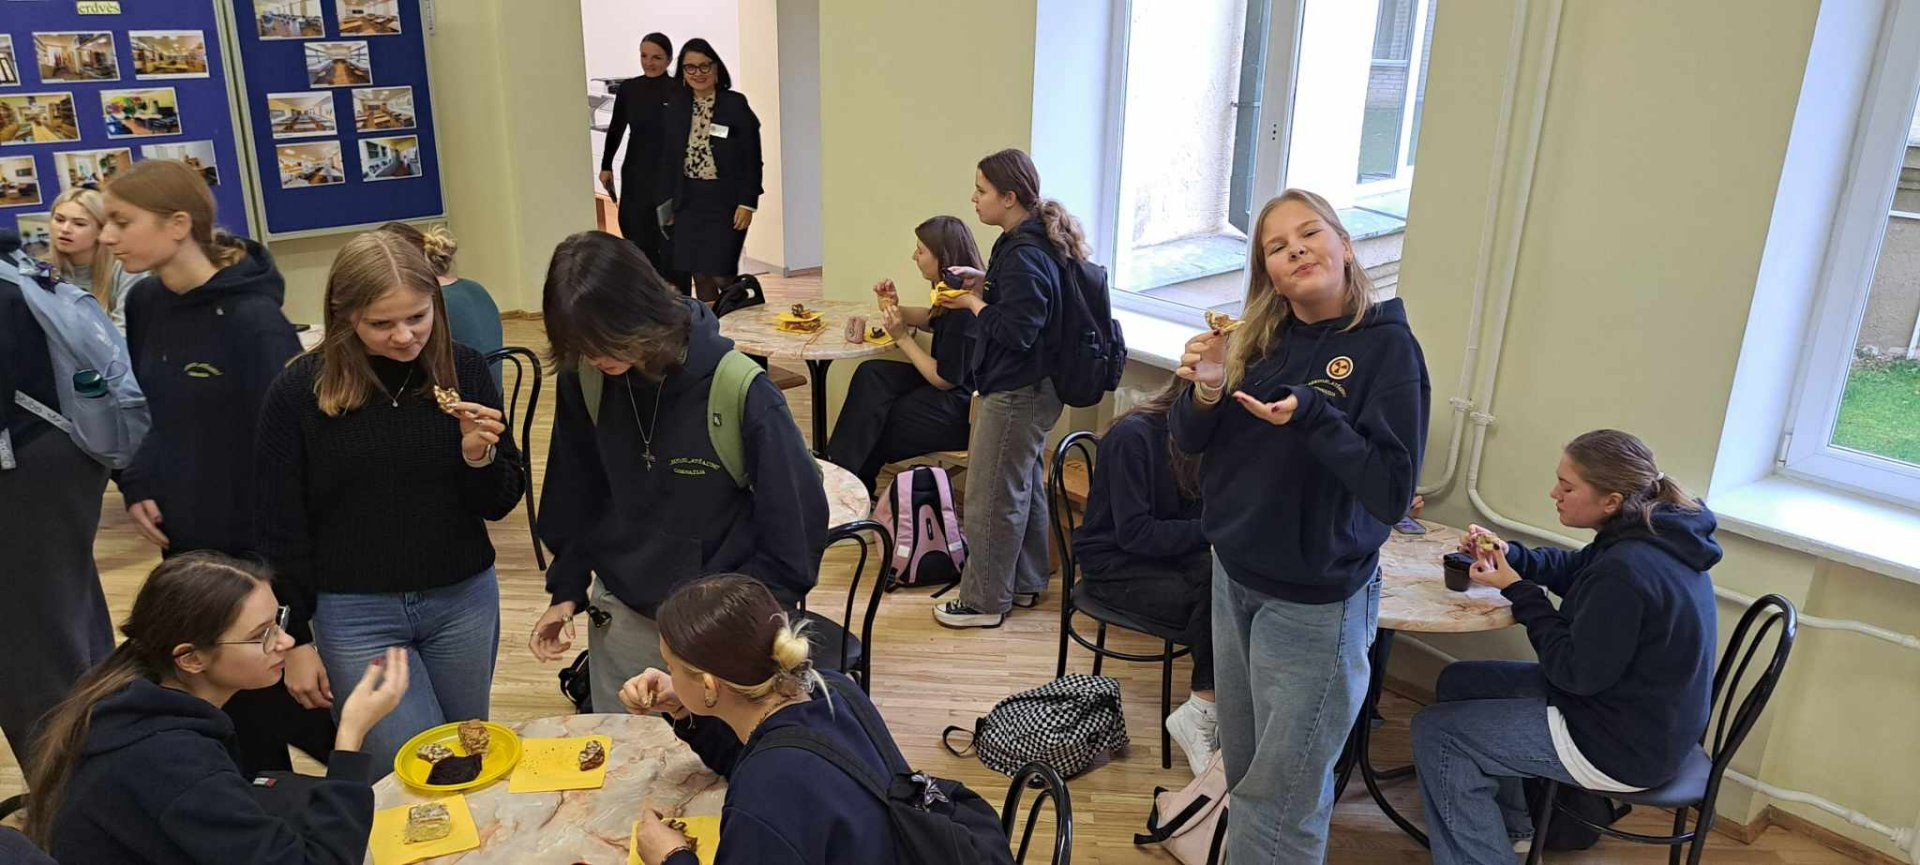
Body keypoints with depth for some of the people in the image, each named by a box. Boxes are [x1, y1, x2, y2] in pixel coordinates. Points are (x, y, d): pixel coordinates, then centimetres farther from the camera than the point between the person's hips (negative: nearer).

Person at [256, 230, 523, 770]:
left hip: (463, 602, 3)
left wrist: (480, 456, -18)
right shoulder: (298, 392, -10)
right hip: (355, 615, -2)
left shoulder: (463, 371, -4)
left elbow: (499, 507, 2)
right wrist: (295, 639, -1)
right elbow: (281, 529, -2)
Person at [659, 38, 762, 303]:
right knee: (699, 276, 5)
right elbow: (668, 159, 11)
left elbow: (752, 158, -6)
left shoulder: (736, 104, -5)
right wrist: (666, 201, 7)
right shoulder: (676, 107, 7)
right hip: (688, 201, 4)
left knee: (720, 274, -9)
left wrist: (747, 203, -11)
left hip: (726, 199, -4)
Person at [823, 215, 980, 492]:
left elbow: (945, 379, -20)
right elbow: (932, 320, 27)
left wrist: (903, 338, -14)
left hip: (963, 409, -9)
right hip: (950, 388, 9)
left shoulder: (965, 310, -25)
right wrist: (895, 308, 7)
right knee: (871, 375, -7)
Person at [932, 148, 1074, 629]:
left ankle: (984, 601, 16)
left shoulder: (1024, 257, -25)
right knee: (1024, 486, 21)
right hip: (1031, 389, 11)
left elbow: (1016, 331, -27)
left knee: (990, 498, 2)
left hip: (1015, 395, -11)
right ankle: (1024, 583, 36)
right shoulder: (1028, 240, 6)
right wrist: (984, 282, 4)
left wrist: (973, 302, -14)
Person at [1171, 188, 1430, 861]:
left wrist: (1311, 415, -30)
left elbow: (1393, 492, -19)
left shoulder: (1387, 346, -14)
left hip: (1314, 601, -5)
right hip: (1234, 578, 6)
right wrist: (1207, 390, -14)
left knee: (1280, 809, 5)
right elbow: (1191, 441, 6)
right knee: (1244, 774, 20)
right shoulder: (1260, 340, 2)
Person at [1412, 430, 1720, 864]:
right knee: (1457, 682, 17)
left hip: (1624, 747, -10)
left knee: (1435, 733, -8)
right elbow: (1572, 568, 16)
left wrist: (1517, 589, -17)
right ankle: (1511, 829, 29)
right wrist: (1508, 554, 0)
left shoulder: (1627, 571, -32)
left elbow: (1576, 671, -24)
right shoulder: (1656, 534, -2)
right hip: (1645, 714, 10)